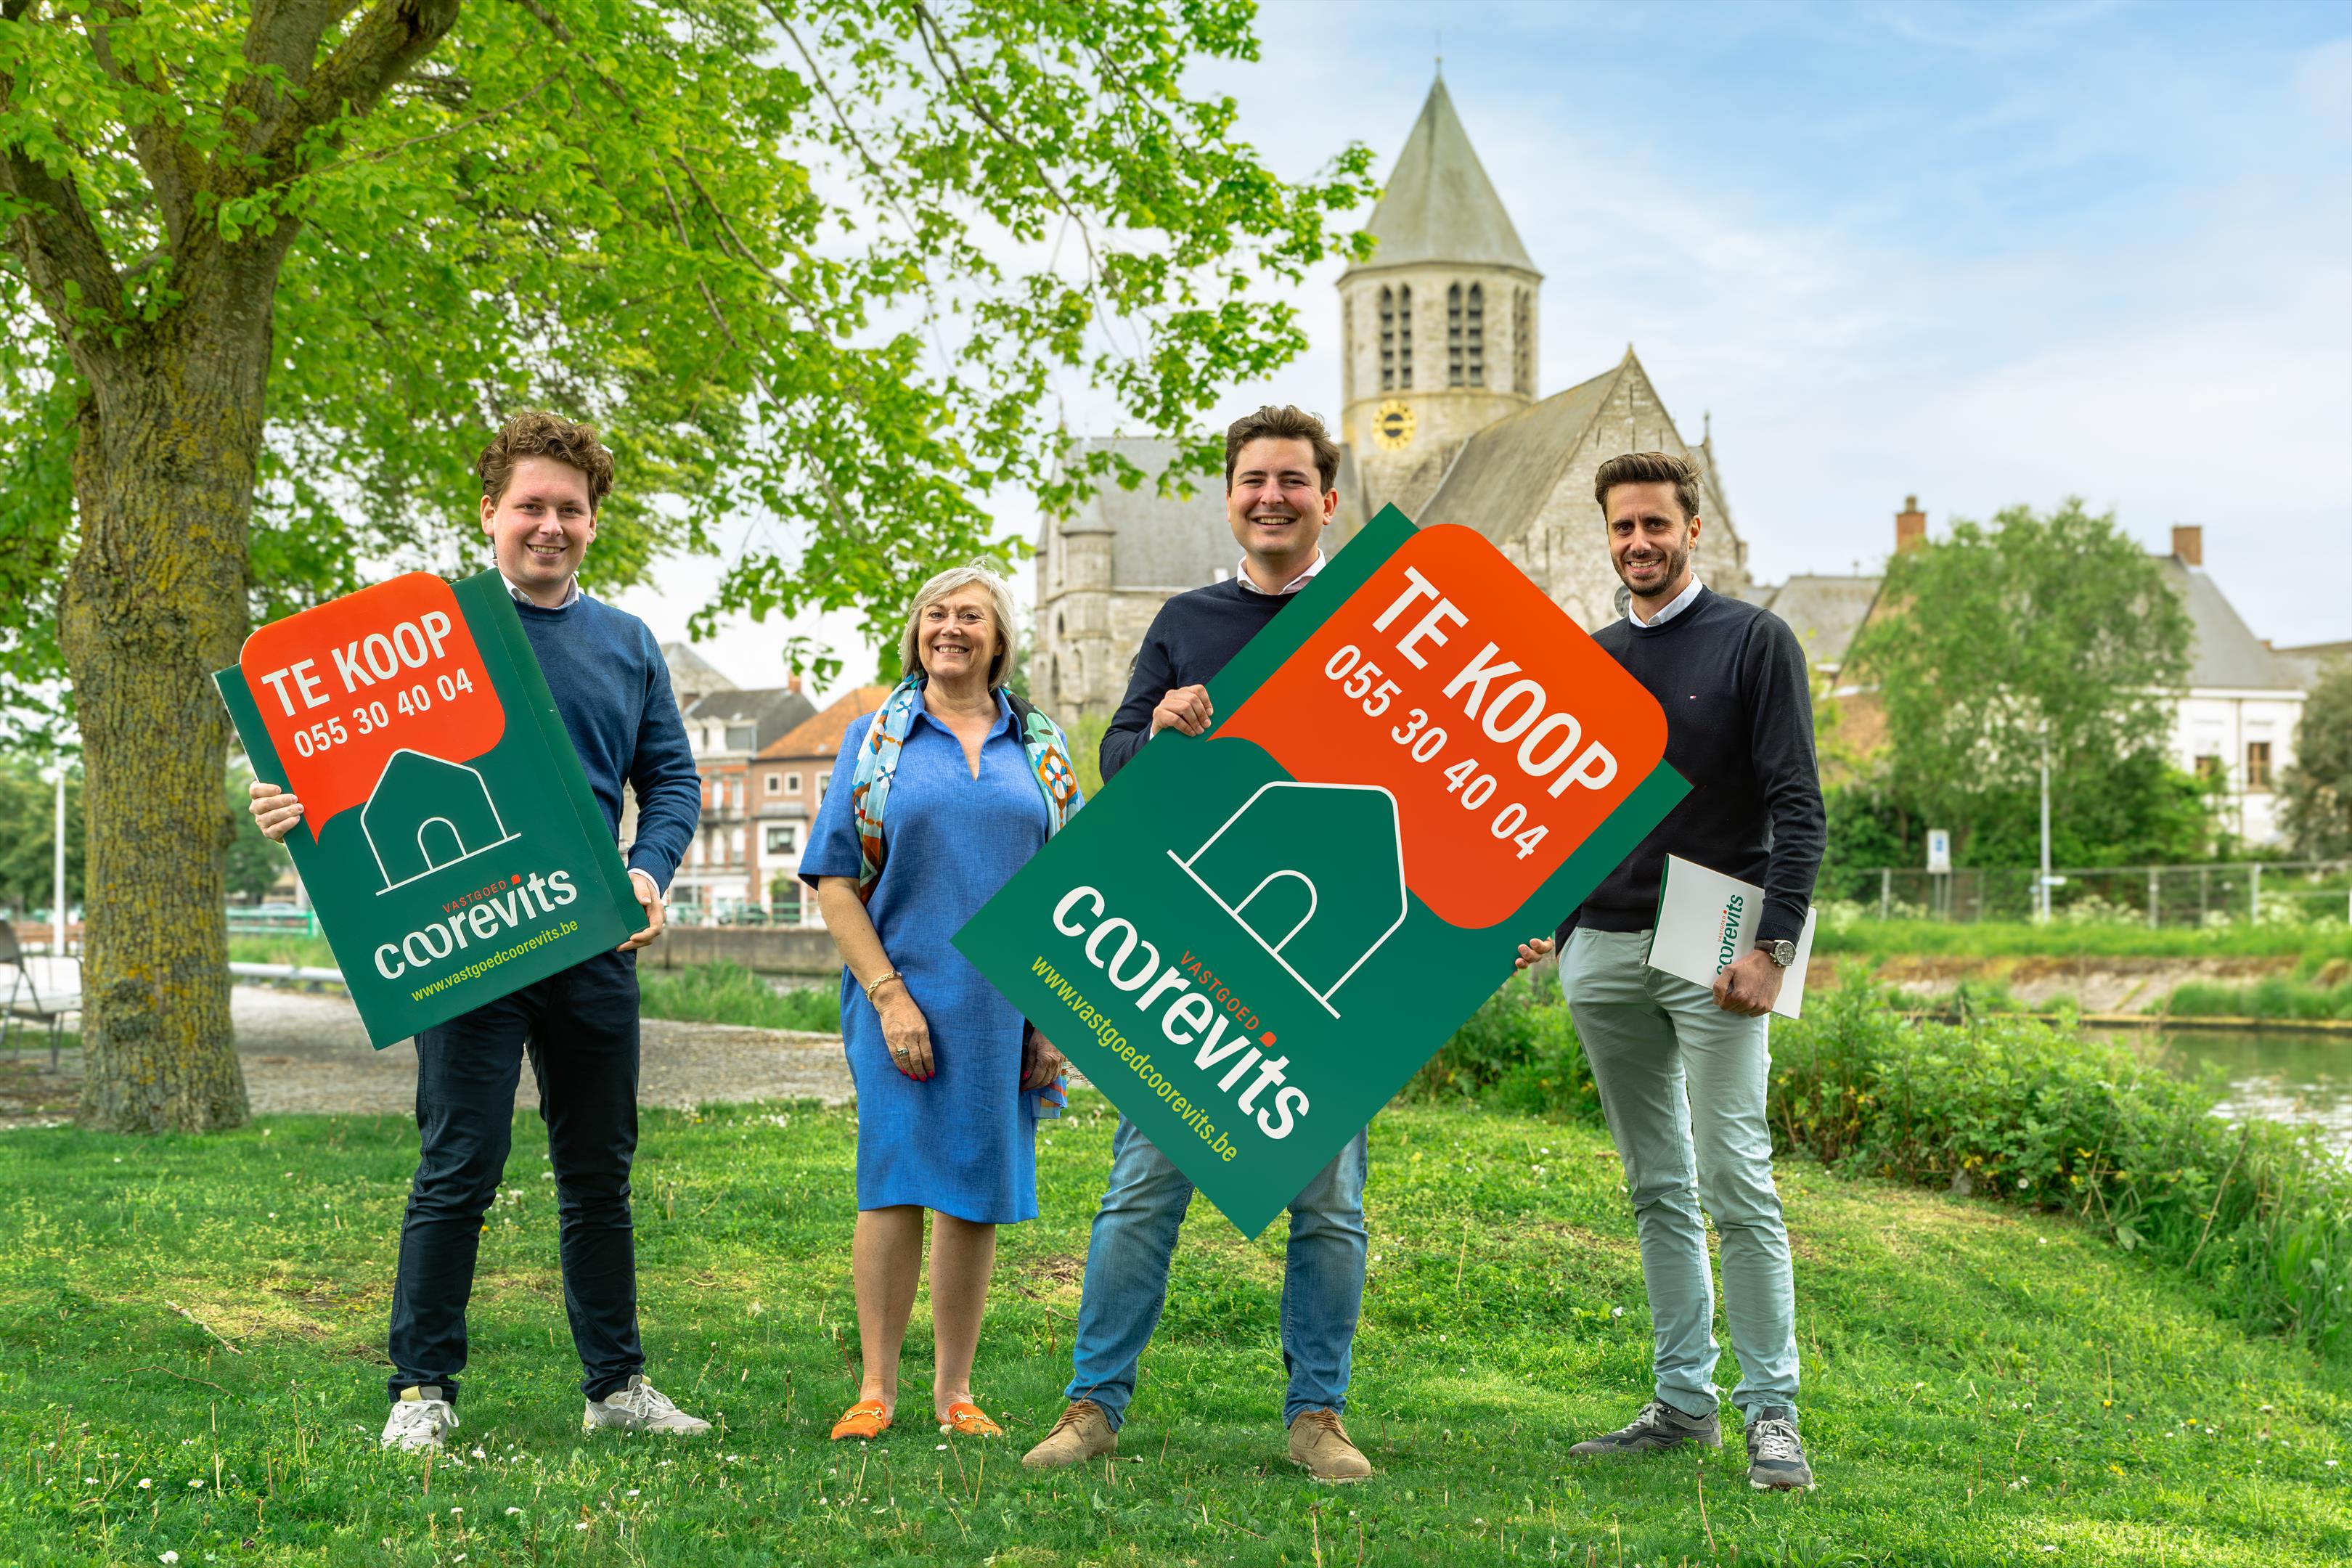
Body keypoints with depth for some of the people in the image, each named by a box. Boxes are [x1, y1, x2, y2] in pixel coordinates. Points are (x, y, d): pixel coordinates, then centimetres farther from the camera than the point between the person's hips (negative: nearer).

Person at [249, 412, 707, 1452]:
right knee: (458, 1171, -4)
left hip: (597, 942, 4)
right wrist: (300, 804, -22)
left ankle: (617, 1385, 22)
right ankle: (422, 1392, 6)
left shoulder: (628, 644, 12)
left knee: (600, 1173, 12)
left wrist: (650, 873, -6)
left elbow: (670, 779, 12)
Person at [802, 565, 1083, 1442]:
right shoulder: (875, 739, 5)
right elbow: (835, 879, 0)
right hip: (903, 1000, -2)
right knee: (895, 1186, -5)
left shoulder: (1041, 748, 11)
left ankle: (954, 1390, 14)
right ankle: (877, 1389, 5)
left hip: (1006, 1008, 2)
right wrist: (889, 996, -9)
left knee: (978, 1197, 5)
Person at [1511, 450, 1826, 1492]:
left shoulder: (1754, 642, 0)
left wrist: (1773, 945, -16)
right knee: (1657, 1189, 8)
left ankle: (1771, 1411, -3)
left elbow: (1798, 809, -6)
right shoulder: (1587, 662, 16)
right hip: (1602, 950, 5)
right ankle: (1684, 1400, 14)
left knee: (1736, 1185, -9)